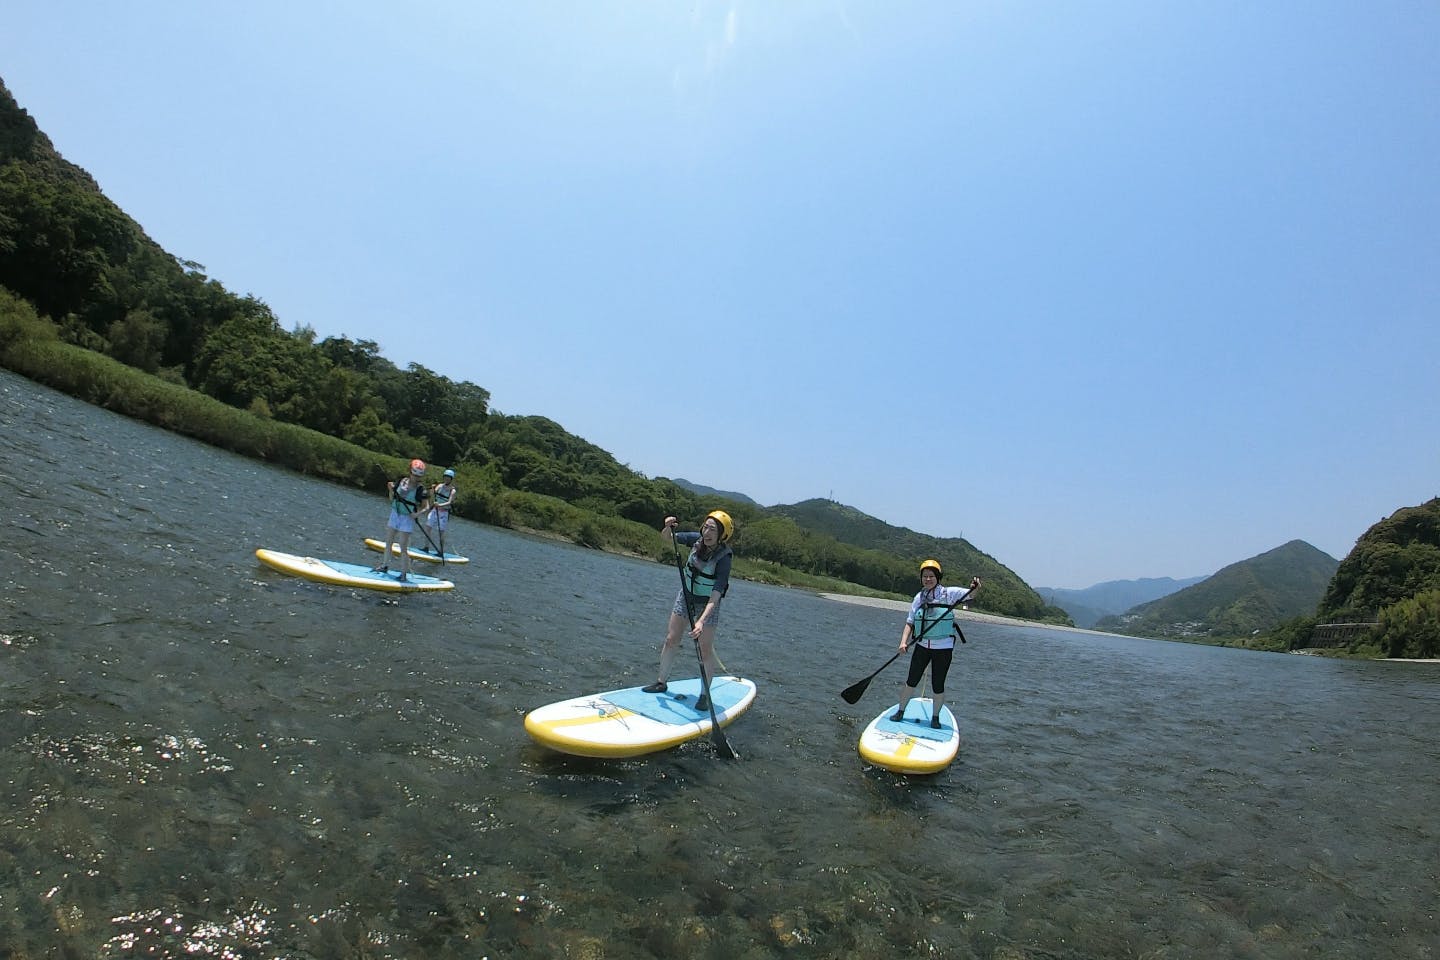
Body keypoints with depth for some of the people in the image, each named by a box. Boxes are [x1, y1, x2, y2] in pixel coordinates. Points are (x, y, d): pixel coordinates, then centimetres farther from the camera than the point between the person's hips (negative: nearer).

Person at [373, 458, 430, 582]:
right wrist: (391, 490, -11)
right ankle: (385, 566, 35)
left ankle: (404, 573, 5)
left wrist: (418, 513, -24)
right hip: (394, 514, 5)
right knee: (388, 542, 18)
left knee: (403, 548, -5)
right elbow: (392, 500, 7)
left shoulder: (421, 490, -15)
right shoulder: (401, 481, -3)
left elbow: (424, 507, -7)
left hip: (407, 519, -5)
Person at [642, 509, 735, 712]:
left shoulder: (723, 558, -28)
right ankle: (661, 682, 26)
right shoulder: (697, 539, -14)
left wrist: (701, 621, -43)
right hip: (685, 597, 5)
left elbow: (716, 595, -33)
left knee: (705, 650, -4)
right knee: (671, 640, 10)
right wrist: (668, 527, -23)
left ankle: (705, 695, 11)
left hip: (707, 605, -5)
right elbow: (667, 537, 1)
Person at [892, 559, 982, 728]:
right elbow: (910, 623, 6)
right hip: (922, 646, 3)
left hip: (943, 648, -2)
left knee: (938, 686, 6)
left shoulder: (948, 593, -5)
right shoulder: (919, 597, 4)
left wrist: (974, 588, -41)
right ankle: (901, 711, 25)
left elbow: (969, 595, -18)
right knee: (911, 681, 8)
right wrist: (903, 642, -7)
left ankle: (935, 716, 27)